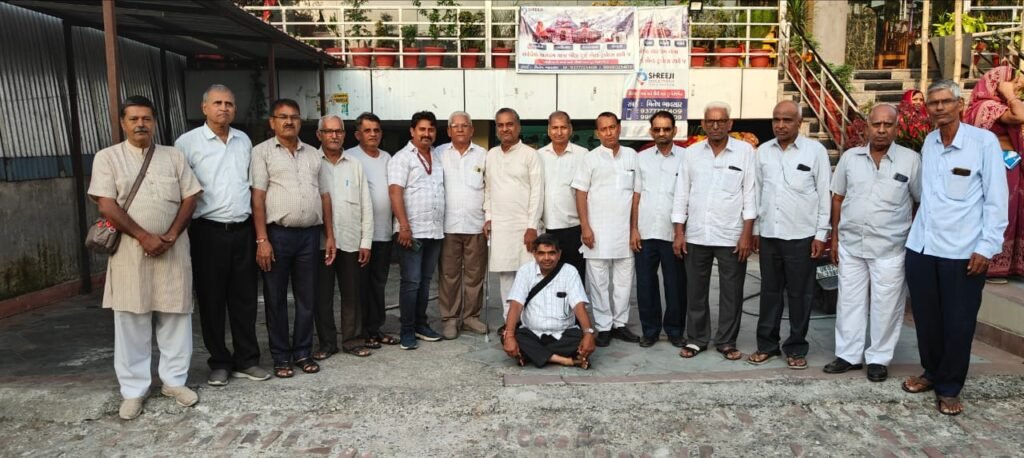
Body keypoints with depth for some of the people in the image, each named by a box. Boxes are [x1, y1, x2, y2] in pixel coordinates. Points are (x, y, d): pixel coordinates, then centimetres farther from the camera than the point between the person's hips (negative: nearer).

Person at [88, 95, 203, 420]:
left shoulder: (174, 156, 8)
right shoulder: (107, 158, 1)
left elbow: (189, 198, 4)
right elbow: (107, 205, -7)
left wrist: (170, 236, -9)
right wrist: (144, 237, -14)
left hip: (173, 249, 2)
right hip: (130, 250, -2)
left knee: (176, 317, 6)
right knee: (131, 321, 4)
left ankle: (174, 381, 19)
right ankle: (133, 390, 15)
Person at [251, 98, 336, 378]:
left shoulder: (313, 154, 14)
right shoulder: (262, 152, 1)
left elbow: (324, 196, 15)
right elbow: (258, 197, -6)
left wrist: (330, 235, 9)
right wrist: (262, 239, -13)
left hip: (310, 234, 4)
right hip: (277, 234, -4)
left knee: (307, 297, 9)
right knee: (276, 299, 5)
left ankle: (303, 352, 21)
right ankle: (281, 357, 15)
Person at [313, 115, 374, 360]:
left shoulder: (355, 166, 10)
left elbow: (366, 206, 9)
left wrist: (366, 242, 3)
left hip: (351, 241, 2)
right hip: (320, 241, -2)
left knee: (352, 294, 8)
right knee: (322, 295, 5)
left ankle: (353, 340, 19)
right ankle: (326, 343, 17)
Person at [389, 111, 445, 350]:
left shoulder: (437, 157, 14)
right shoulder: (402, 158, -5)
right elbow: (395, 192, -14)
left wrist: (442, 224, 13)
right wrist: (404, 226, -22)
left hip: (435, 231, 6)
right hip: (412, 231, -6)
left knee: (425, 280, 13)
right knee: (411, 281, -3)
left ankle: (421, 324, 22)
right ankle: (407, 330, 5)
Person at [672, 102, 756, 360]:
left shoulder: (745, 151, 0)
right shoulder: (691, 153, 7)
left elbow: (750, 194, -2)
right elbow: (682, 194, 7)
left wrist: (747, 234, -8)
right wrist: (679, 233, 2)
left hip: (732, 236, -2)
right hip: (696, 235, 2)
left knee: (731, 293, 6)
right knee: (695, 291, 9)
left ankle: (726, 342, 19)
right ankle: (696, 339, 22)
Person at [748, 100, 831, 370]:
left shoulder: (815, 151, -3)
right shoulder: (763, 151, 7)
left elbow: (825, 193, -2)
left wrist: (821, 233, -5)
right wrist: (755, 228, 10)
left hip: (801, 235, -3)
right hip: (769, 234, 3)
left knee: (800, 295, 6)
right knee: (769, 292, 11)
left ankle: (796, 348, 18)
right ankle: (767, 344, 22)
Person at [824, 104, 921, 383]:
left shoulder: (911, 160, -5)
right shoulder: (850, 157, 3)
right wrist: (835, 237, 7)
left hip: (890, 248, -3)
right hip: (850, 245, 3)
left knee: (885, 306, 5)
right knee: (849, 301, 11)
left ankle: (879, 359, 19)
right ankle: (848, 354, 23)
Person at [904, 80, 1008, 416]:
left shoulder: (984, 142, -6)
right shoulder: (928, 142, 8)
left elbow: (996, 199, -6)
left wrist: (987, 247, -10)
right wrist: (921, 226, 14)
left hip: (963, 252, -4)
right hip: (921, 248, 4)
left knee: (958, 324, 4)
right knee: (926, 318, 13)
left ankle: (949, 388, 19)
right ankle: (931, 372, 32)